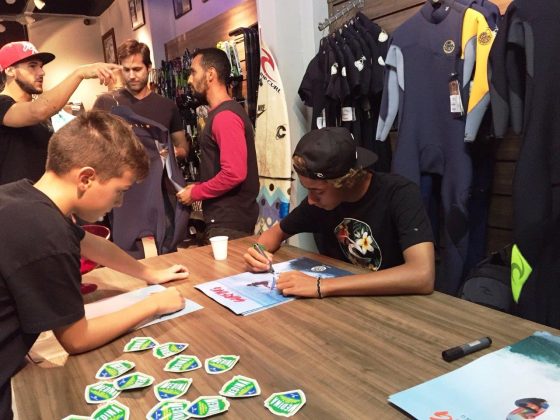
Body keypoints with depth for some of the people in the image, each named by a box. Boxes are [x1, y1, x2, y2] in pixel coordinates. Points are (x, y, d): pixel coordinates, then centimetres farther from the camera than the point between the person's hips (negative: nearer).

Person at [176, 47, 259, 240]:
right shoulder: (222, 113, 14)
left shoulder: (225, 116, -18)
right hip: (226, 217, 10)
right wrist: (199, 187, 9)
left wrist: (195, 193, -15)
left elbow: (234, 173, -27)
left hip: (229, 222, -10)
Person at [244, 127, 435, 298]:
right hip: (342, 300, 3)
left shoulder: (400, 195, -20)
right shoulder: (319, 197, -5)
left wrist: (322, 286, -35)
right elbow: (277, 232, 9)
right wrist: (259, 250, -13)